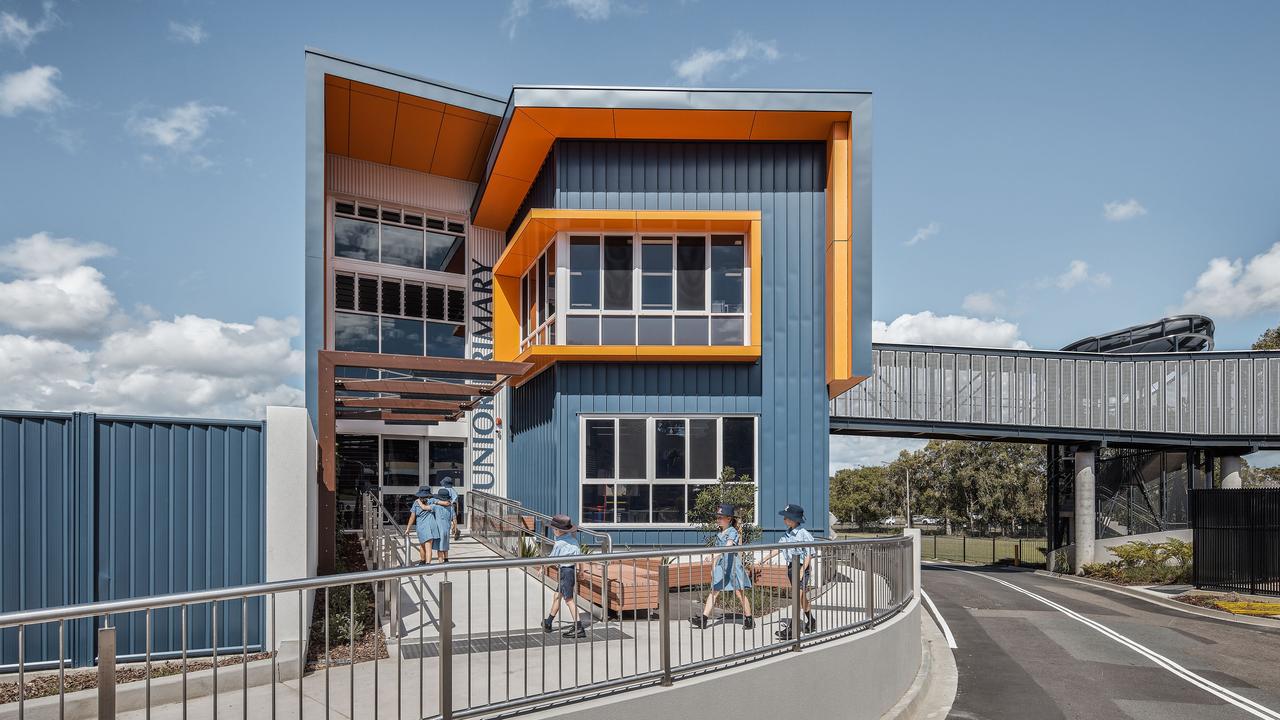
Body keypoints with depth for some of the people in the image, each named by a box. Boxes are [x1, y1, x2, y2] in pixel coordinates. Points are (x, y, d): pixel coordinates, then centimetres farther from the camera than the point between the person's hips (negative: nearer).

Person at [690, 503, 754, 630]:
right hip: (721, 566, 7)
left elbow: (728, 546, -30)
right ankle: (703, 619, -3)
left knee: (739, 592, 2)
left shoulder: (733, 532, -13)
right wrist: (714, 567, 21)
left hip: (733, 565, -7)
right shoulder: (719, 534, 12)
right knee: (713, 591, 0)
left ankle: (749, 619, 14)